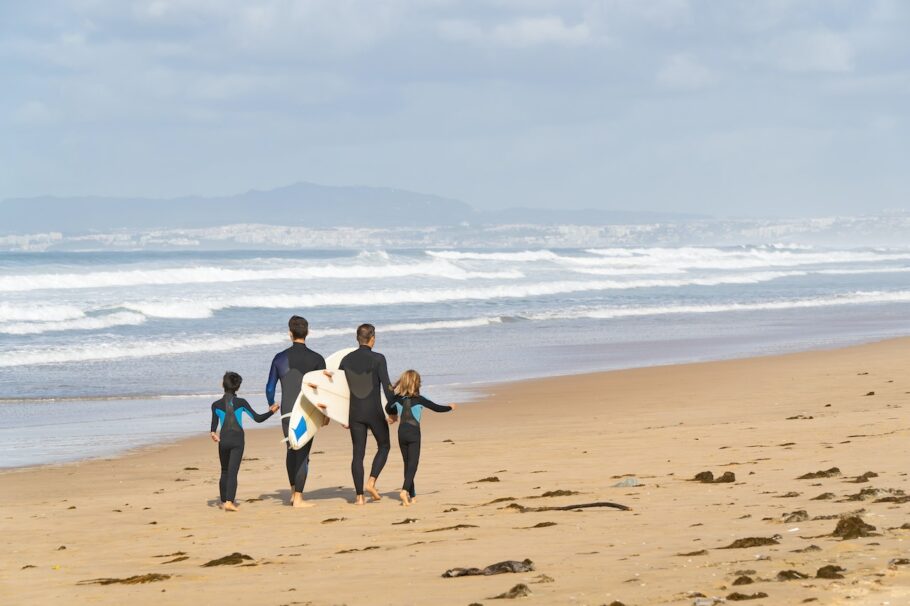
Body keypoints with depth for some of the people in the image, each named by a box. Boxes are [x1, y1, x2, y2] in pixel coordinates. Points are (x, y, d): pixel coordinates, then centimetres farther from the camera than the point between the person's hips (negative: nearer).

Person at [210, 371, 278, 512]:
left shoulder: (216, 405, 5)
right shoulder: (241, 403, 1)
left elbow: (214, 421, -12)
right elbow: (257, 418, 1)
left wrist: (213, 432, -22)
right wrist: (271, 412, 11)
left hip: (223, 440, 2)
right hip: (237, 439, -2)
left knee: (225, 472, 18)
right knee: (233, 472, -8)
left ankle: (224, 500, 27)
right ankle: (229, 502, -22)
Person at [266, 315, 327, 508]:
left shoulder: (280, 358, 0)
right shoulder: (316, 359, -5)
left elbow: (270, 387, 7)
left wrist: (271, 405, 27)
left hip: (287, 411, 2)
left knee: (292, 450, 19)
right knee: (303, 454, 0)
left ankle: (293, 491, 24)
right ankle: (298, 498, -1)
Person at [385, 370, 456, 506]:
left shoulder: (398, 398, 1)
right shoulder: (419, 399, -6)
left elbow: (388, 409, 16)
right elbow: (437, 408, 1)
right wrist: (450, 407, 19)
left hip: (401, 432, 4)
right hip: (414, 432, -4)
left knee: (407, 464, 13)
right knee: (413, 464, -5)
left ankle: (411, 495, 16)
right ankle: (405, 490, -25)